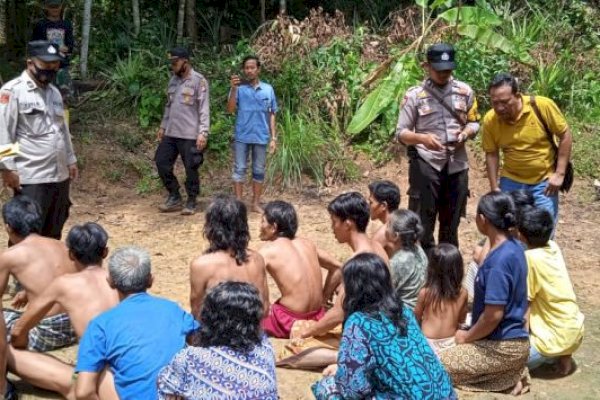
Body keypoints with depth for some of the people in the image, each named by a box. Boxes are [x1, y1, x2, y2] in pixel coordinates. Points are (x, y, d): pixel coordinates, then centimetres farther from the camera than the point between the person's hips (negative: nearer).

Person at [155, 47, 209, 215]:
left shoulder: (199, 81, -9)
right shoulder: (173, 80, 13)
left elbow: (204, 109, -13)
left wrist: (203, 132, -20)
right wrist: (163, 126, 19)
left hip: (189, 134, -7)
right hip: (170, 133, 7)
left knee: (191, 169, 0)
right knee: (162, 163, 8)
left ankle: (191, 202, 15)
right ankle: (174, 197, 21)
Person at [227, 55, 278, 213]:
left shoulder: (268, 89, 4)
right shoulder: (239, 88, -1)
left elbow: (271, 115, 7)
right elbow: (230, 110, -9)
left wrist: (273, 137, 3)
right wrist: (233, 89, -21)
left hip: (261, 137, 2)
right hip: (242, 136, -1)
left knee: (259, 171, 8)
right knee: (239, 169, 2)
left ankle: (256, 203, 18)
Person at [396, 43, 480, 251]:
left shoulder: (465, 91, 5)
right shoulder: (414, 95, -4)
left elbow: (474, 123, 13)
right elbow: (401, 133, -5)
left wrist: (466, 133, -10)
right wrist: (422, 138, -24)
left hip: (457, 165, 3)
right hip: (426, 165, -3)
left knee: (451, 222, 14)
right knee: (422, 222, -1)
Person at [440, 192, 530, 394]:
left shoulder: (499, 261, -27)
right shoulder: (514, 246, 2)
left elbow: (493, 315, -26)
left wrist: (467, 336, -8)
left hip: (503, 347, -9)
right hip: (511, 338, 9)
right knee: (453, 348, 24)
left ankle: (509, 377, -2)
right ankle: (512, 371, 10)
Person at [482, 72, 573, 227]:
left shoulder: (543, 106, -21)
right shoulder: (490, 120, -13)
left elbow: (565, 136, -10)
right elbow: (491, 154, -1)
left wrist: (559, 174, -12)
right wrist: (494, 188, -2)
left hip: (544, 181, -2)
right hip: (511, 181, 2)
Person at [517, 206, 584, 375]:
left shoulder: (531, 258, -23)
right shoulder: (553, 247, -1)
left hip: (558, 336, -8)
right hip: (574, 329, 8)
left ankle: (556, 356, 1)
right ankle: (560, 355, 13)